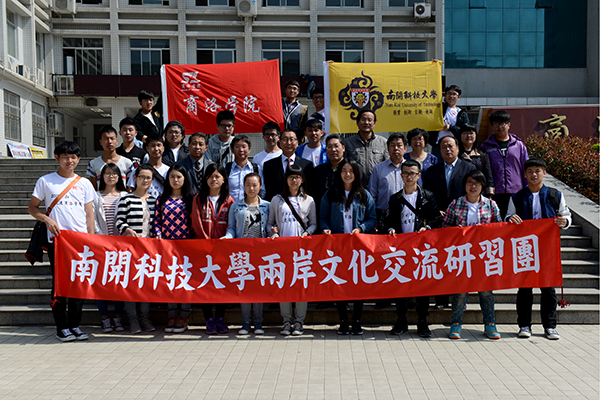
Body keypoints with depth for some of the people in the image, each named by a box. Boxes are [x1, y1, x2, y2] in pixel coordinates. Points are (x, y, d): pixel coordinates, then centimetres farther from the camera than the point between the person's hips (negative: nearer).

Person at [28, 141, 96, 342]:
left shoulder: (84, 184, 11)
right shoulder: (45, 181, 5)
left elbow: (89, 214, 11)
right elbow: (32, 207, 9)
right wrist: (46, 219, -10)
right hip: (56, 238, -2)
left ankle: (75, 325, 16)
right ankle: (62, 327, 8)